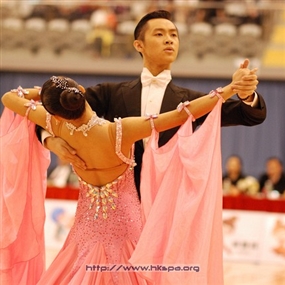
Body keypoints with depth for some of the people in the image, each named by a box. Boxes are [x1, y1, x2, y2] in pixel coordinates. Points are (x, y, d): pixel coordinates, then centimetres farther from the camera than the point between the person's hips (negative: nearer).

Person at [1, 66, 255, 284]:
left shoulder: (58, 128, -16)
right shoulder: (119, 132, -28)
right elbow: (182, 115, -31)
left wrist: (36, 93, 18)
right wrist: (231, 88, -29)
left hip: (88, 225, 3)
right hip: (124, 222, -3)